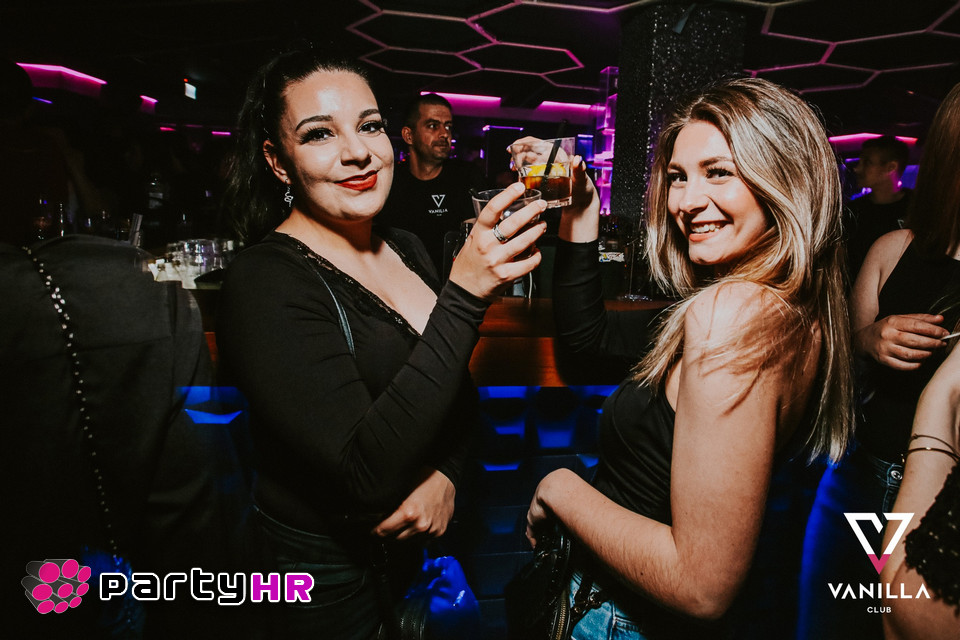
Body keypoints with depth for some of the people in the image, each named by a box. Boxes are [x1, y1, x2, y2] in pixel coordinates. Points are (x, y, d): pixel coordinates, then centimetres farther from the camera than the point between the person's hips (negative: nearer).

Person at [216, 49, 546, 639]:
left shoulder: (405, 248, -1)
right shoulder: (266, 281, -23)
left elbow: (460, 391, 6)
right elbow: (368, 475, -31)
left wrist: (446, 474, -14)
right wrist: (464, 295, -35)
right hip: (328, 575, -6)